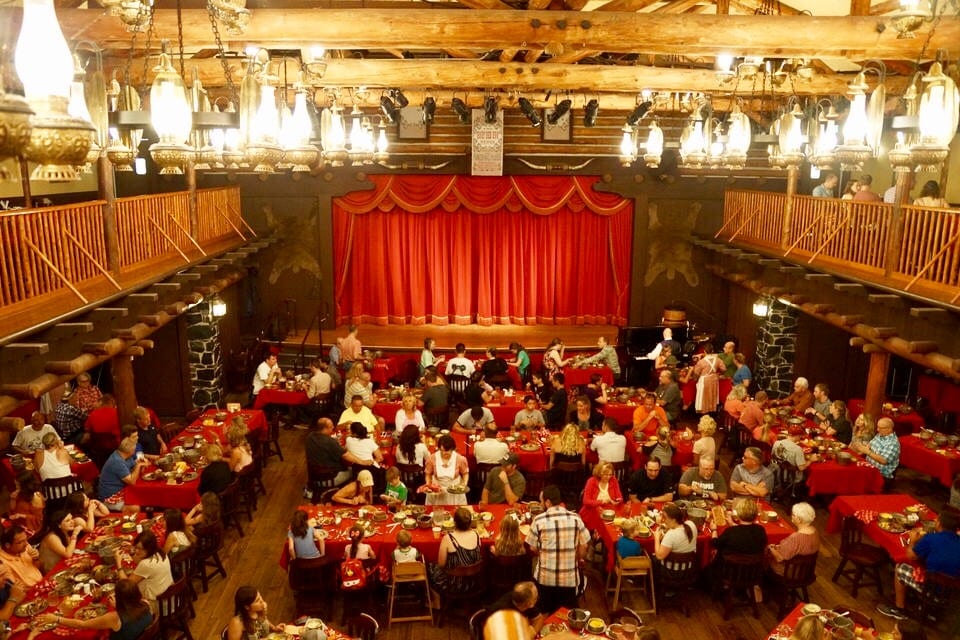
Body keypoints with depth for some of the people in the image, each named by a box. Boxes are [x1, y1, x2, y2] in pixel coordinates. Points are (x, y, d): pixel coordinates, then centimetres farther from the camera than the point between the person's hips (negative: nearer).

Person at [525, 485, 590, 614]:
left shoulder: (539, 520, -11)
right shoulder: (576, 518, -6)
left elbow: (533, 549, -2)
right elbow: (583, 546, 1)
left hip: (545, 577, -1)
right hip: (569, 577, 1)